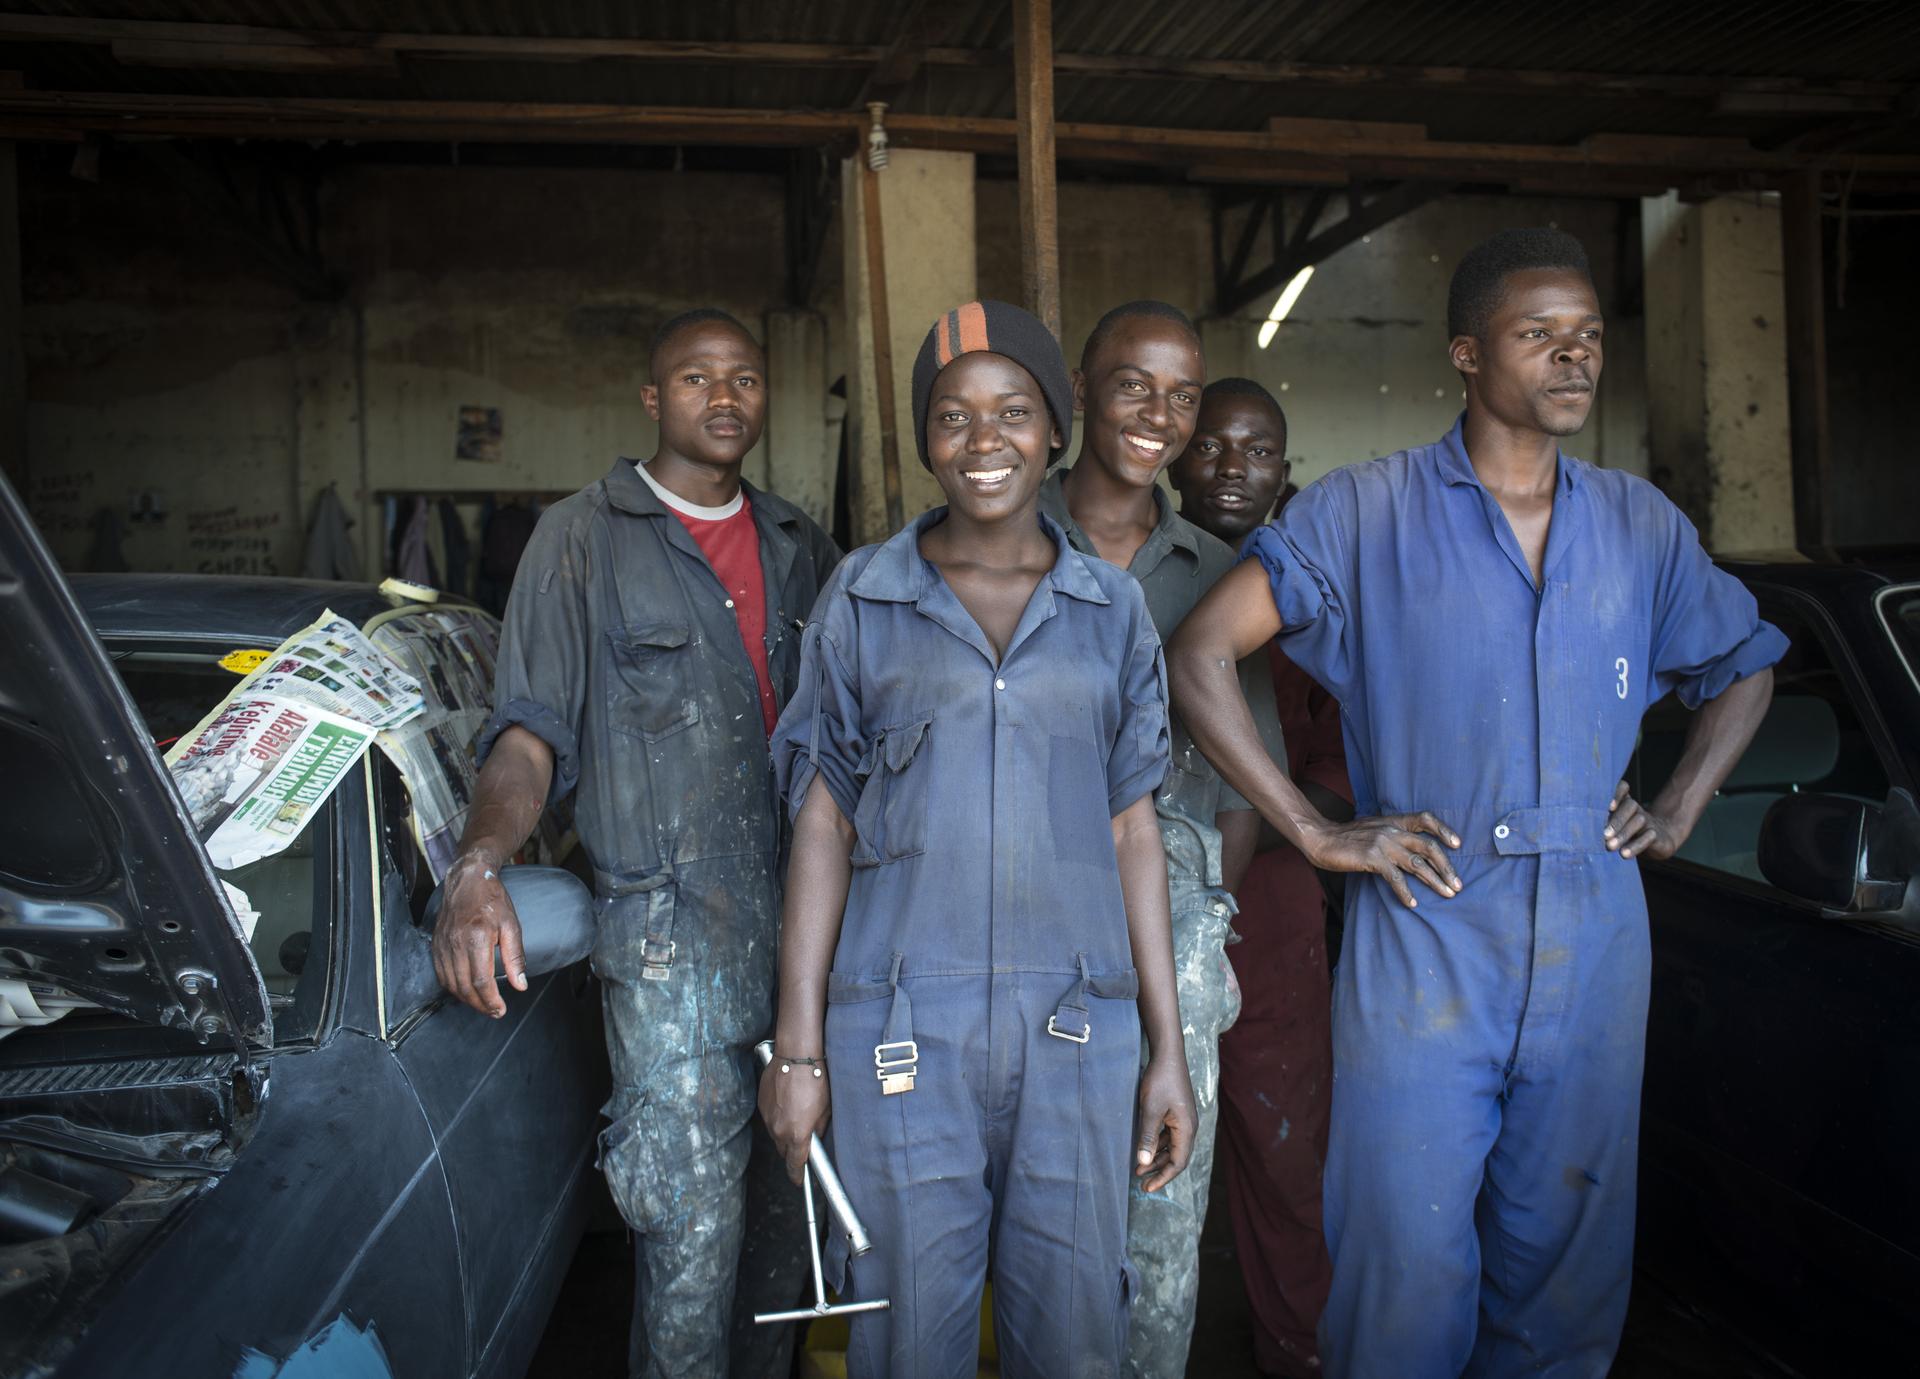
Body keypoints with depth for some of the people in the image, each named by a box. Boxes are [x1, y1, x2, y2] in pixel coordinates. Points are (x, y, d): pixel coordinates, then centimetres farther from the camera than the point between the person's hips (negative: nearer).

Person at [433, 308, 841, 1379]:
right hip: (671, 939, -4)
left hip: (803, 926, 5)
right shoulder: (585, 538, 1)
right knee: (693, 1238, -1)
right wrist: (479, 867, -22)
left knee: (792, 1210, 16)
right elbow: (532, 730, -5)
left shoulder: (800, 546, 13)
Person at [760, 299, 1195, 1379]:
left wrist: (1170, 1048, 5)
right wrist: (798, 1045, 0)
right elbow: (824, 822, 3)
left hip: (1078, 1031, 2)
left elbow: (1133, 827, 7)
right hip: (901, 1032, -1)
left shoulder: (1112, 610, 6)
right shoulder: (862, 599, 3)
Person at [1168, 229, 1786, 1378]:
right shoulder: (1369, 512, -3)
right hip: (1424, 946, -4)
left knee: (1569, 1276, 14)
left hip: (1594, 950, 4)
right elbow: (1199, 655, -7)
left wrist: (1679, 810, 12)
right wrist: (1313, 831, -10)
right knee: (1409, 1274, 3)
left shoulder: (1641, 523, 10)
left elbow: (1747, 665, 25)